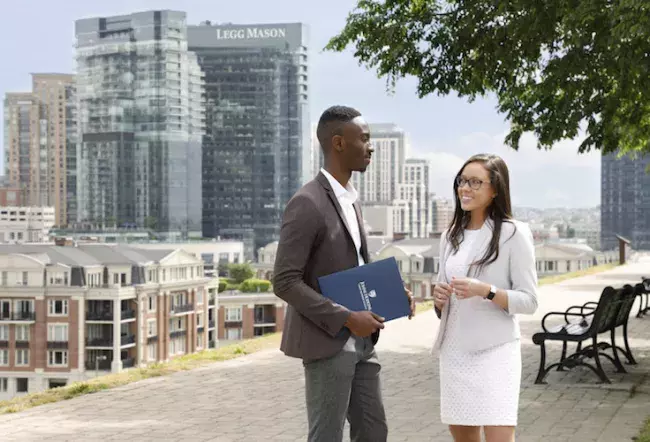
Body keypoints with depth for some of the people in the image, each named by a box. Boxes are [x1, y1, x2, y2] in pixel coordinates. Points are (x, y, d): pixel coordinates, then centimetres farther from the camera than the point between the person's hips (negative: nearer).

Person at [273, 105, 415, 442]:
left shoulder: (349, 199, 13)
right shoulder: (307, 204, -16)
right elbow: (285, 282, -20)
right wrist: (347, 318, -22)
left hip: (360, 342, 9)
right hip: (327, 343, -9)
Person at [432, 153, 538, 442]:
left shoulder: (514, 233, -7)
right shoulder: (451, 236, 11)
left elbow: (529, 301, -7)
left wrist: (486, 291, -22)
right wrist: (439, 298, -3)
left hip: (494, 352, -6)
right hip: (454, 351, 6)